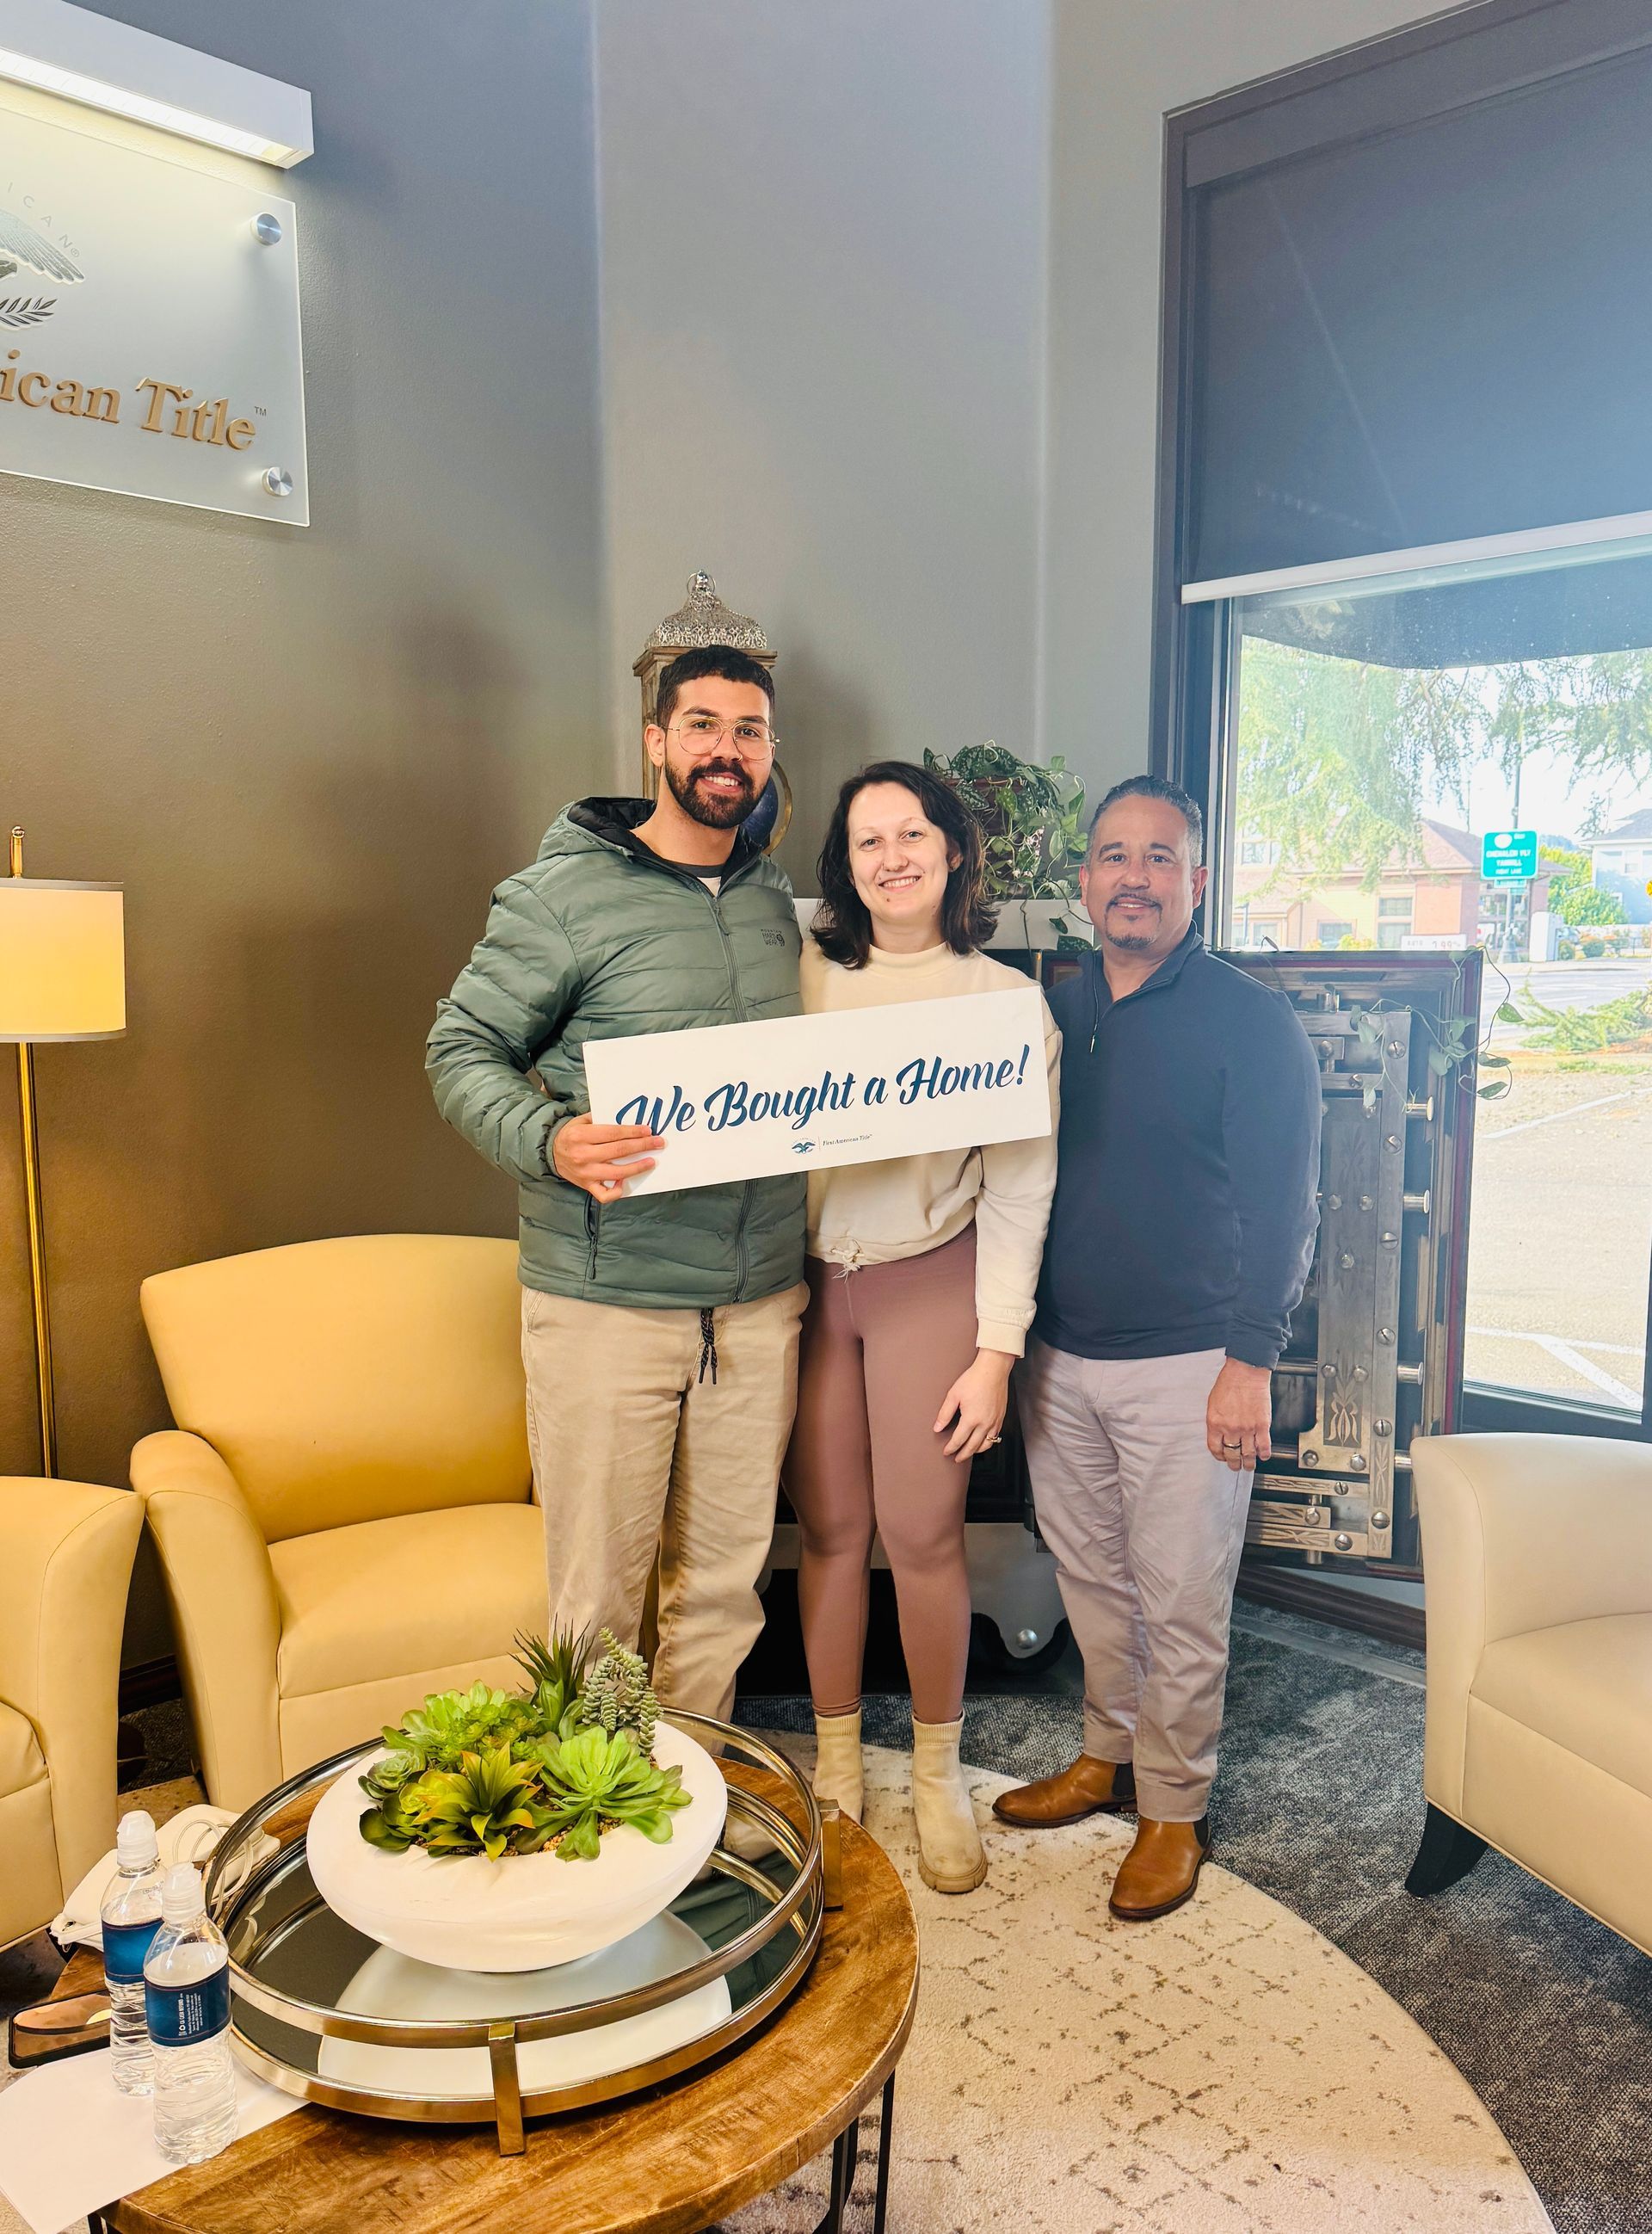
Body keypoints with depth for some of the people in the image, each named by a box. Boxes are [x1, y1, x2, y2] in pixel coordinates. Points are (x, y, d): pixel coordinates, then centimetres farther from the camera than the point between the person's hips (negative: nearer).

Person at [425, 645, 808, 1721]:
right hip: (608, 1301, -5)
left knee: (728, 1574, 16)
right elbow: (462, 1048, -6)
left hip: (761, 1300, 5)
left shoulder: (777, 898, 12)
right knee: (599, 1591, 4)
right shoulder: (564, 892, -6)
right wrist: (546, 1140, -24)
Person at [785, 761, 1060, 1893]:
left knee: (923, 1533, 2)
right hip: (807, 1276, 2)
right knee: (830, 1526, 8)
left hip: (930, 1279, -2)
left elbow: (1019, 1192, -4)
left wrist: (996, 1349, -8)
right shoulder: (804, 976, 2)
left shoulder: (1006, 1001, -2)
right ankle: (836, 1766, 28)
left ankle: (938, 1774, 25)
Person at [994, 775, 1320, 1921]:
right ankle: (1110, 1754, 38)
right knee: (1090, 1574, 18)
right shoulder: (1052, 1012, 8)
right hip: (1060, 1355, 6)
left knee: (1180, 1599, 5)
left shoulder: (1253, 1022, -8)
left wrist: (1250, 1363, -15)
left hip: (1185, 1365, -5)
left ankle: (1174, 1807, 23)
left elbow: (1281, 1204, -11)